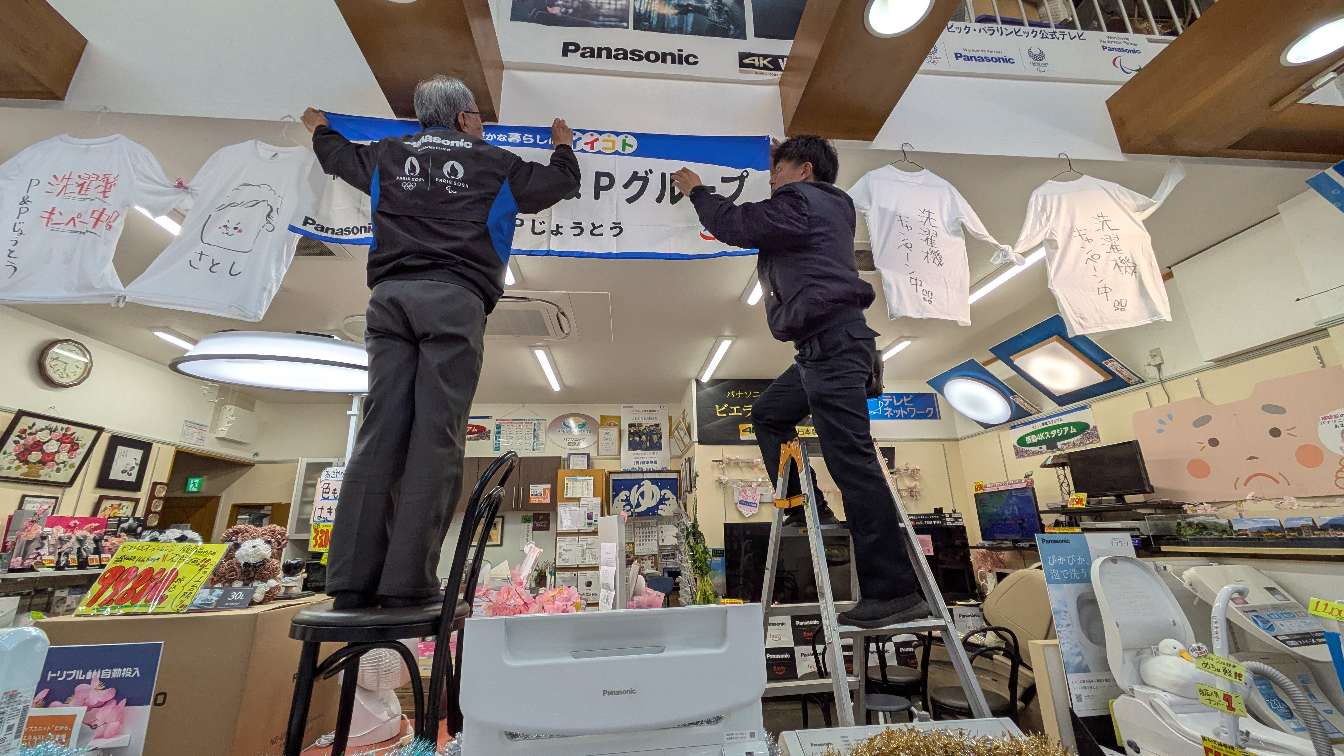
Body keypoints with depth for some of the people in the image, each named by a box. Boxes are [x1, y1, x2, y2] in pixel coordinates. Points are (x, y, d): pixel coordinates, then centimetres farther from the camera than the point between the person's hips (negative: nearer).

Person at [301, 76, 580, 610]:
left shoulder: (389, 156, 25)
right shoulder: (493, 163, 16)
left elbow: (340, 157, 45)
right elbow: (561, 182, 28)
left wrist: (320, 131, 69)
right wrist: (563, 146, 50)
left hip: (391, 297, 4)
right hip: (454, 300, -4)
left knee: (380, 432, -1)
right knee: (435, 438, -9)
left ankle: (353, 580, -4)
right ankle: (408, 581, -10)